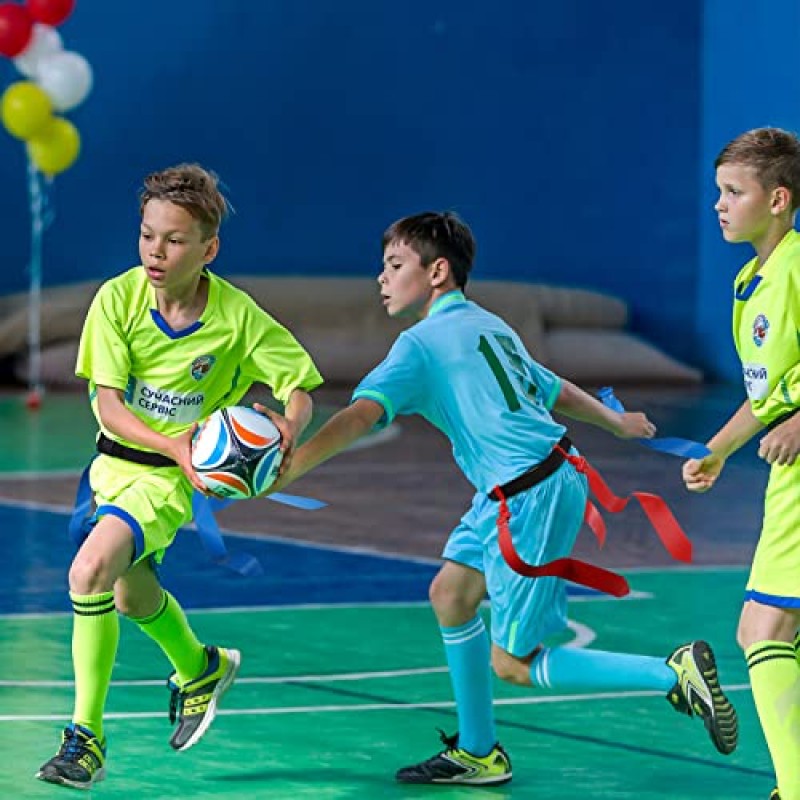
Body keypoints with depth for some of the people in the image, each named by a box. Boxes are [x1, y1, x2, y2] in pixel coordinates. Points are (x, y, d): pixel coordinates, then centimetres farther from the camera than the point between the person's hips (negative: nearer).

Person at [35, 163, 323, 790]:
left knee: (90, 570, -27)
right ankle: (200, 670, 57)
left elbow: (299, 384, -8)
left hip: (174, 478, -5)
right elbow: (107, 404, -18)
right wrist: (171, 442, -35)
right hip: (117, 459, 5)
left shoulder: (238, 317, -18)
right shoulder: (117, 299, -15)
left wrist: (289, 425, -32)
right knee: (131, 595, 24)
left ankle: (87, 737, -17)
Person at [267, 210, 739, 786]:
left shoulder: (423, 343, -10)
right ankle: (479, 755, 23)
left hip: (534, 496, -10)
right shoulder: (489, 326, 16)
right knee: (451, 593, 16)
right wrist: (615, 421, 48)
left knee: (513, 664, -2)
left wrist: (281, 473, -30)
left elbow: (360, 416, -24)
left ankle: (676, 673, -6)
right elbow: (554, 389, 29)